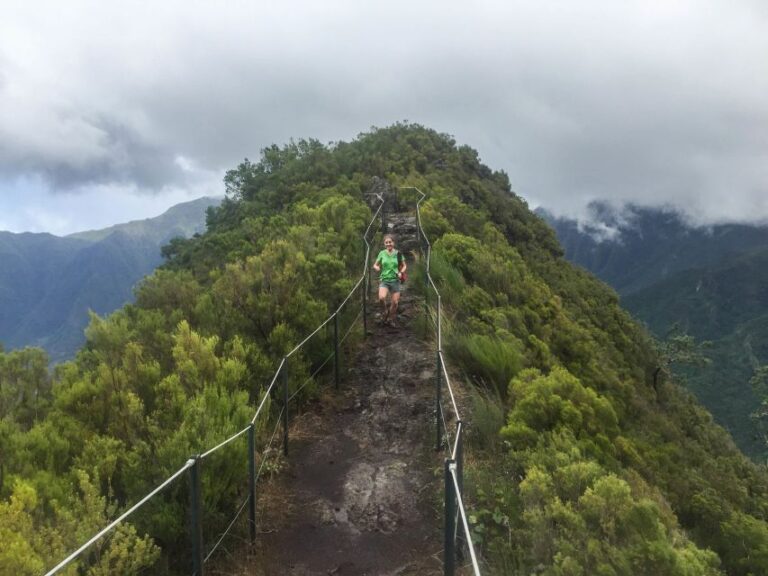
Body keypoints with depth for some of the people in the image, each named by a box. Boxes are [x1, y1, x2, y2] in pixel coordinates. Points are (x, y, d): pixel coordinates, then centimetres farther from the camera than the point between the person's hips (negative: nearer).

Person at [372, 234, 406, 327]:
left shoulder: (398, 254, 1)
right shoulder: (382, 253, 2)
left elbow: (404, 266, 12)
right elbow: (375, 265, 12)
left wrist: (401, 272, -8)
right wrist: (377, 268, -12)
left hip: (395, 280, 1)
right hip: (384, 280, -1)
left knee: (394, 302, 3)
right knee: (381, 297, -26)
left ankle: (391, 319, 26)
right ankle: (384, 312, 2)